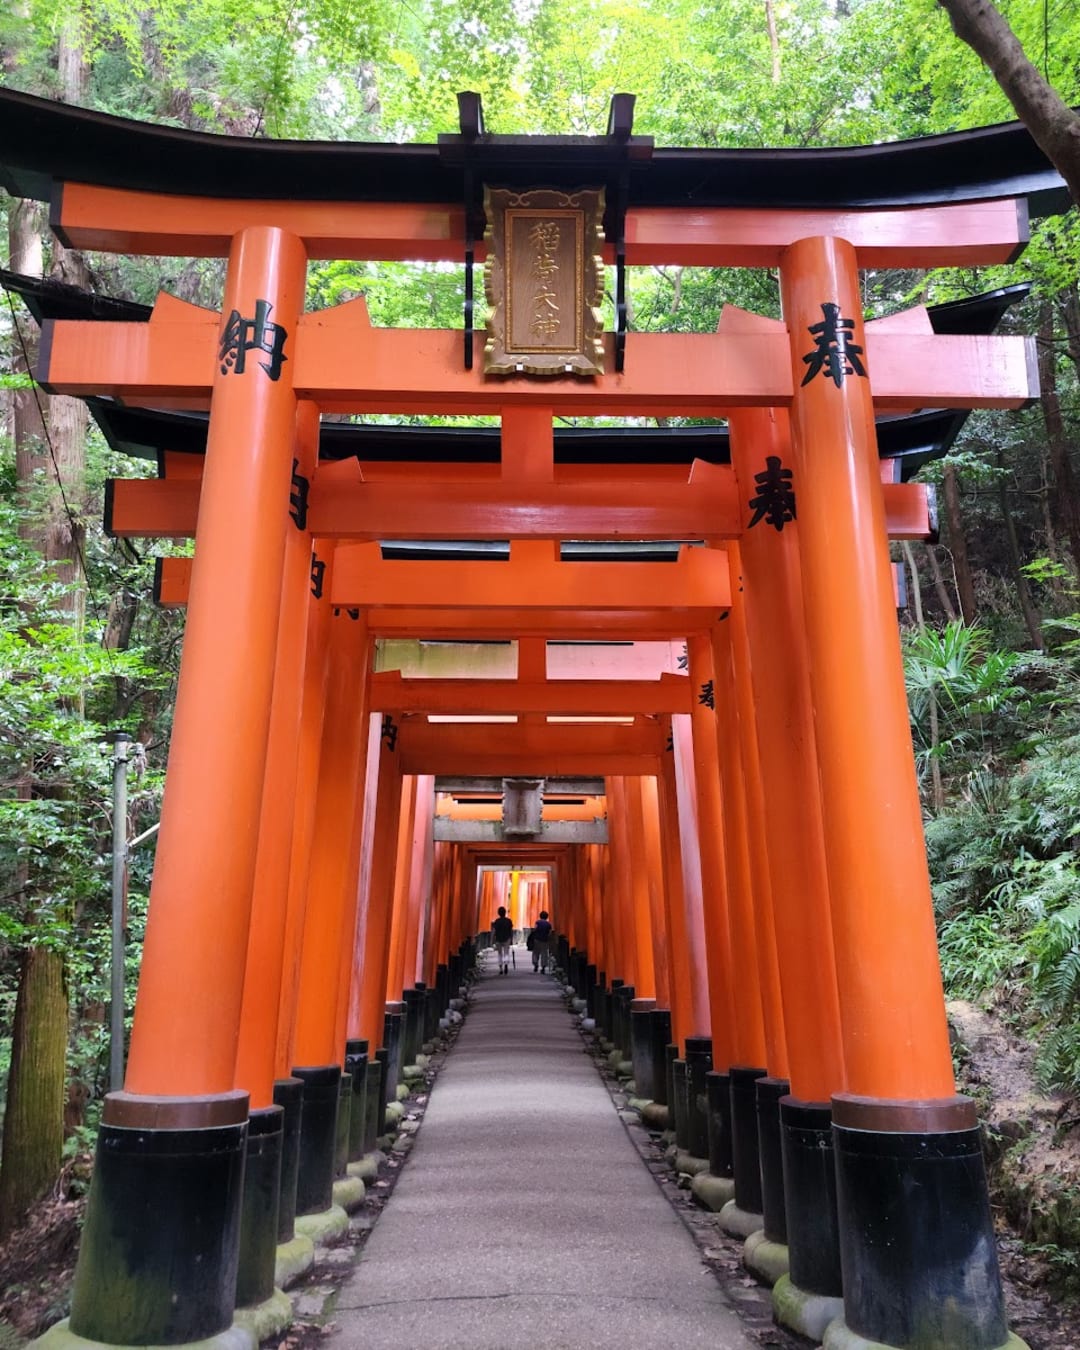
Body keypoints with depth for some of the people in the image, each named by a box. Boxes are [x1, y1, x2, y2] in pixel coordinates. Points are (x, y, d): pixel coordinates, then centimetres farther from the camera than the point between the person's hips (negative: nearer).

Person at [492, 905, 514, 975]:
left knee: (500, 954, 12)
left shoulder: (497, 921, -6)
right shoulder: (508, 921, -3)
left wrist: (492, 940, -4)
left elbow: (493, 931, -9)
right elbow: (511, 931, 2)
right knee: (506, 954, 4)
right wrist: (511, 938, 16)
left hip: (498, 940, 0)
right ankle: (506, 964, -24)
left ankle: (501, 969, 12)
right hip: (506, 939, 0)